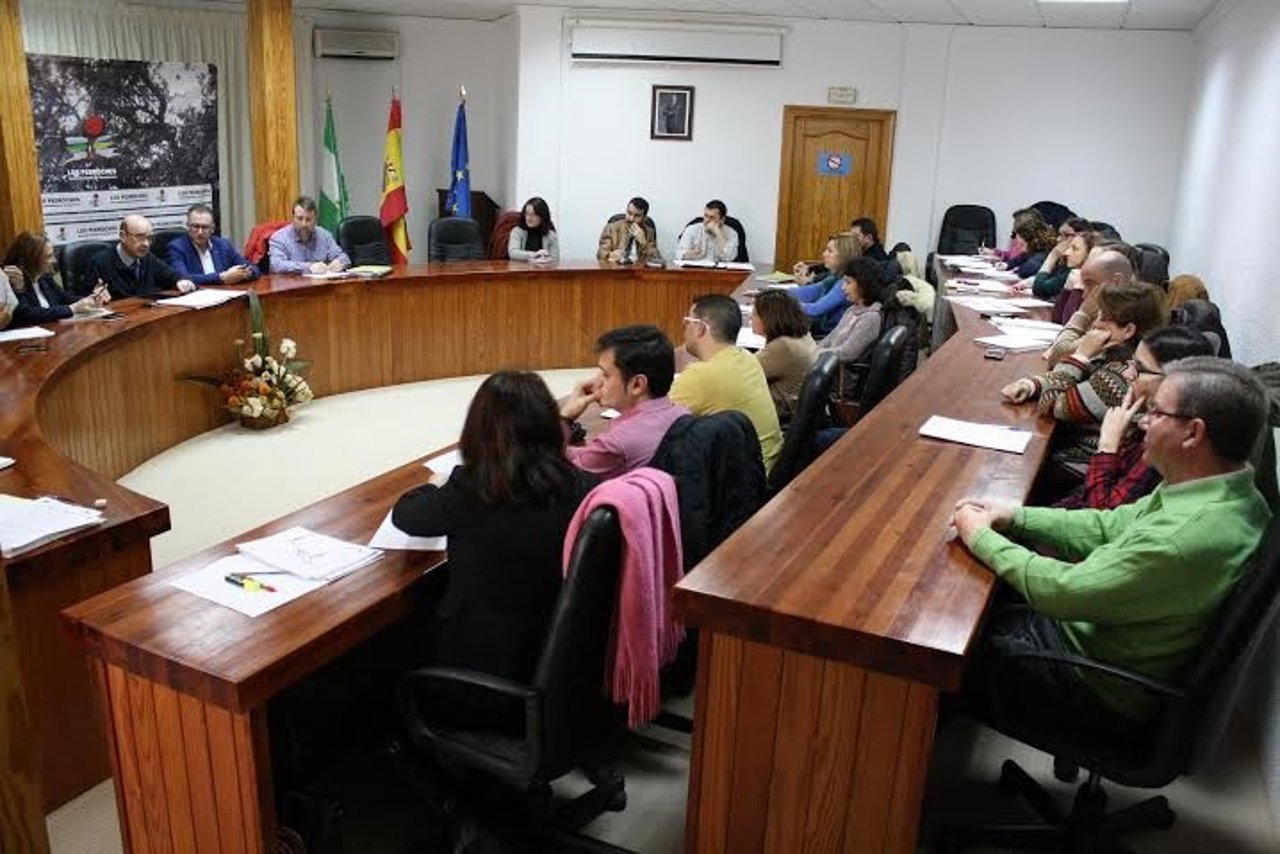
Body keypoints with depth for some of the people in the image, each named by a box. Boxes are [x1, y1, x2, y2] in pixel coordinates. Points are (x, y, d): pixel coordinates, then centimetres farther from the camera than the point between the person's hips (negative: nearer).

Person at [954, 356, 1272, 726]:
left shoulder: (1187, 538, -37)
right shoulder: (1226, 493, -5)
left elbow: (1064, 591, -27)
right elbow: (1110, 527, 5)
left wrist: (981, 537, -15)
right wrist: (1014, 516, -3)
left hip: (1102, 690, -8)